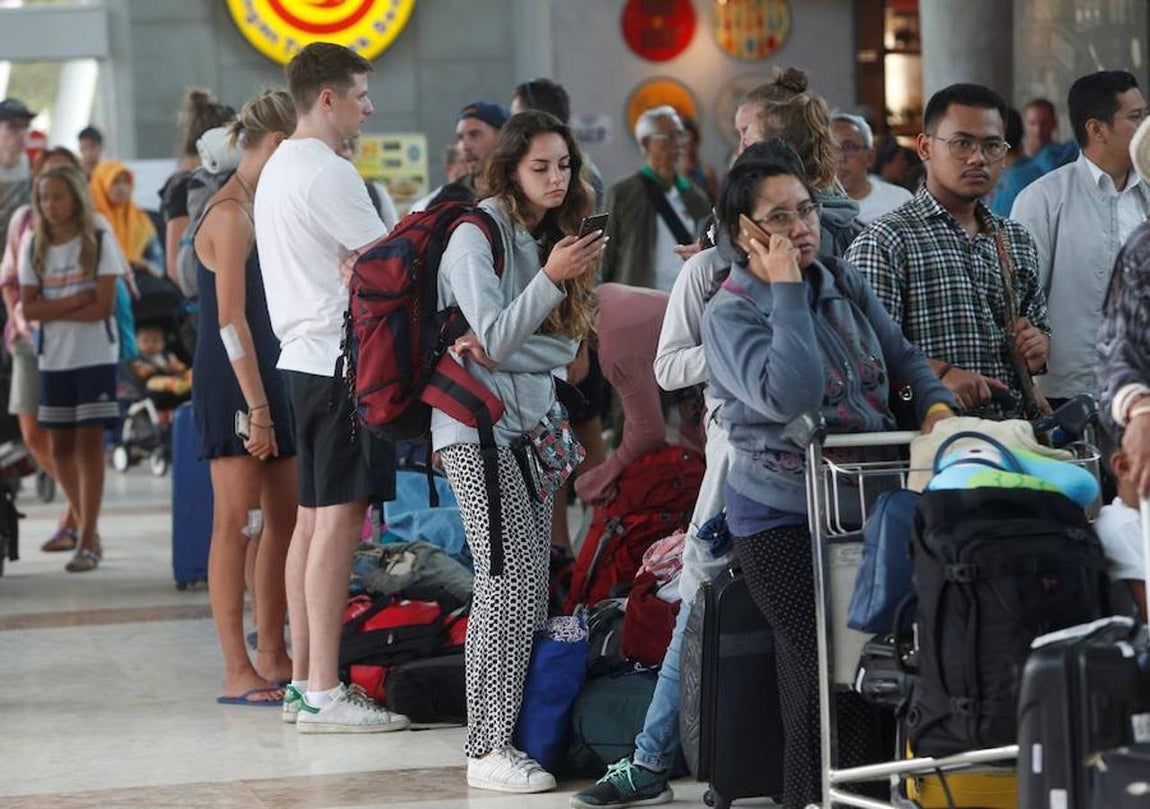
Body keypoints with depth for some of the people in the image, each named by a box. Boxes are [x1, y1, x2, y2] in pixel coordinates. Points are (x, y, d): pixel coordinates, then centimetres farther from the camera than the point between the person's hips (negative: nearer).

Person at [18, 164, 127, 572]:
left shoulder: (100, 243, -5)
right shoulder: (34, 247, 5)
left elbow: (103, 306, -12)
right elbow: (28, 308, -3)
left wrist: (52, 309, -12)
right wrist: (76, 301, -15)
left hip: (96, 355, -4)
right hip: (54, 358, 4)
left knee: (89, 442, -7)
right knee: (60, 446, 7)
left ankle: (87, 540, -9)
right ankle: (82, 523, 21)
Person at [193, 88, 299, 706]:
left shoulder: (260, 207, 15)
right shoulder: (230, 214, -14)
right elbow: (231, 321, -18)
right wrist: (256, 409, -21)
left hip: (269, 379, 10)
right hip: (233, 385, -10)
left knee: (284, 519, 11)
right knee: (236, 524, -6)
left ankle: (272, 655, 18)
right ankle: (237, 671, -4)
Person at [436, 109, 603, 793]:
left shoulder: (551, 236, 14)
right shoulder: (477, 235, -10)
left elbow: (564, 344, 12)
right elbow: (496, 338, -17)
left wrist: (502, 347, -7)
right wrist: (550, 279, -28)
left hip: (530, 422, 8)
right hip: (478, 426, -8)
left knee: (531, 583, 5)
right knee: (511, 579, -13)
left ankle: (511, 730, 11)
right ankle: (489, 749, -12)